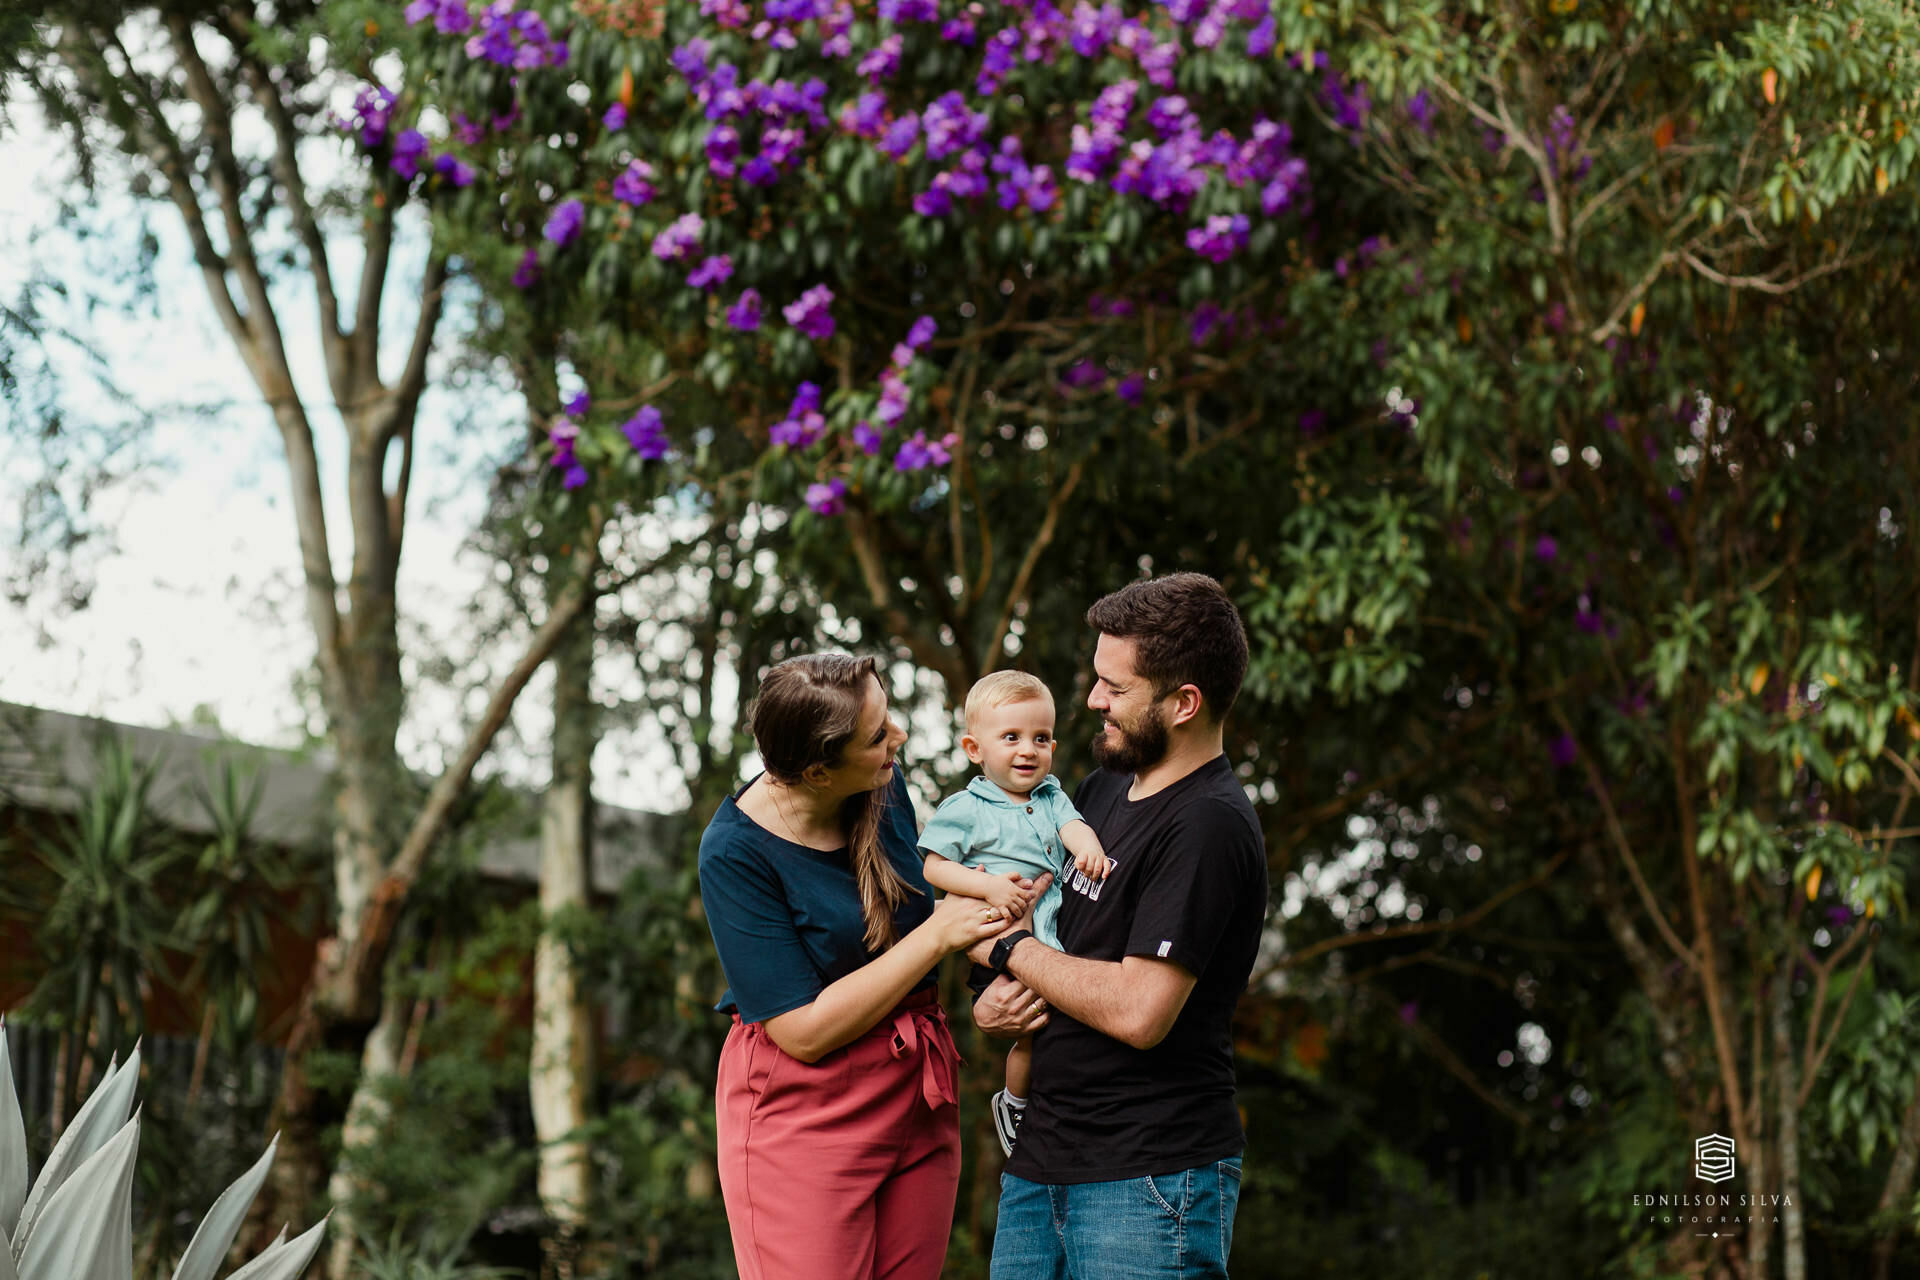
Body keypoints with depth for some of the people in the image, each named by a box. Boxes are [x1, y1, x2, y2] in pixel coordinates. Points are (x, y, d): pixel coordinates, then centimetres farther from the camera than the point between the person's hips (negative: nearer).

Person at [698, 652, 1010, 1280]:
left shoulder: (885, 786, -2)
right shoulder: (735, 852, -19)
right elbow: (805, 1031, -21)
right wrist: (937, 935, -18)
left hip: (919, 1100, 6)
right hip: (801, 1114, -6)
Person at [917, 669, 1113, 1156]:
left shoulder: (1050, 795, 15)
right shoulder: (963, 810, 0)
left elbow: (1072, 825, -2)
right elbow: (932, 866, -4)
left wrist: (1089, 847, -26)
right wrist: (988, 885, -17)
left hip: (1060, 931, 5)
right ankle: (1014, 1101, 13)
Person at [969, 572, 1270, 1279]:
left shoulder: (1209, 828, -16)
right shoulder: (1102, 789, 11)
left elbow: (1138, 1012, -23)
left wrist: (1010, 948, -10)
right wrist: (990, 1001, -1)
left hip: (1150, 1178, -8)